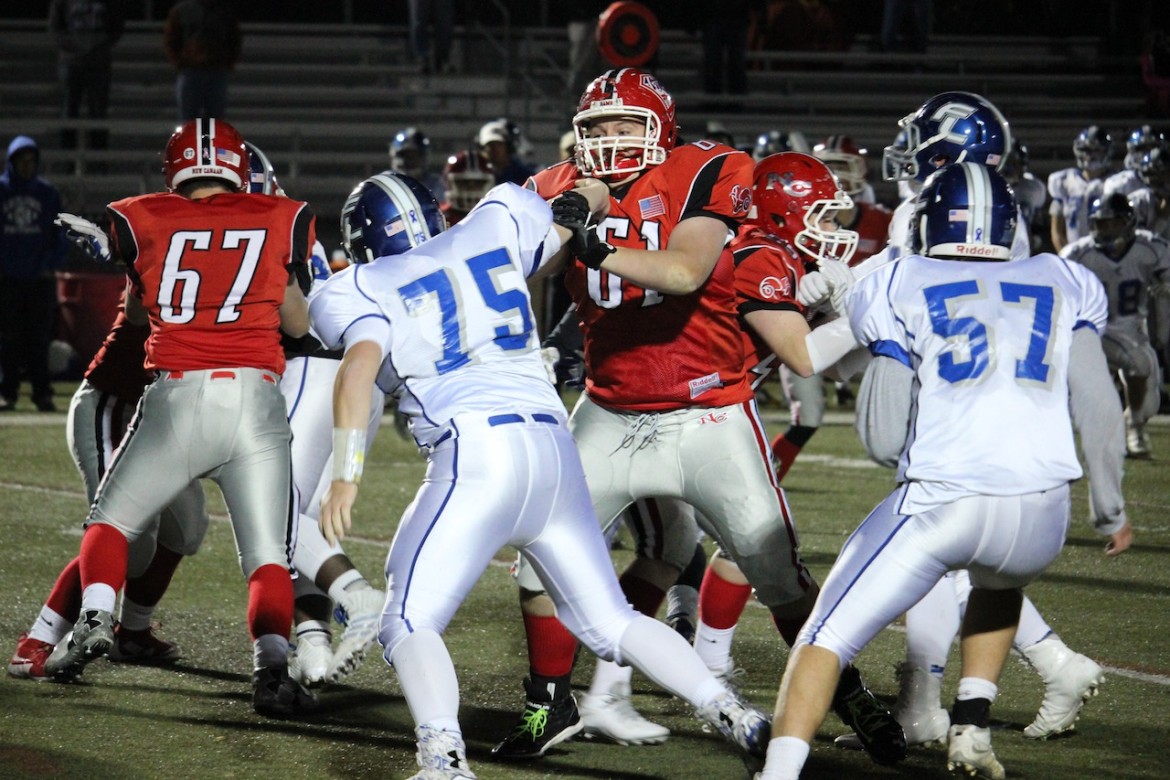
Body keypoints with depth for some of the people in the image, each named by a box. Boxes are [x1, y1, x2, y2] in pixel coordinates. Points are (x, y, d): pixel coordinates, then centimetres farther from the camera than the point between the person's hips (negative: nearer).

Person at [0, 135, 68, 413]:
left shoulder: (48, 193, 7)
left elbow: (61, 234, 11)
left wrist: (51, 265, 0)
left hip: (40, 278, 0)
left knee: (39, 338, -1)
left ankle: (42, 392, 1)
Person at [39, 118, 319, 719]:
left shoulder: (143, 221, 9)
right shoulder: (281, 221, 11)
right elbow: (299, 325, 21)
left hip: (179, 396, 0)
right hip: (256, 396, 0)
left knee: (111, 518, 20)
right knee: (269, 557, 5)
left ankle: (93, 618, -3)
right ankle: (272, 666, -17)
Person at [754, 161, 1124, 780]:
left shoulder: (894, 290, 12)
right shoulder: (1066, 286, 20)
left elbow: (883, 440, 5)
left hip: (941, 499, -3)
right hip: (1041, 517, 3)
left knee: (827, 636, 5)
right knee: (999, 585, 37)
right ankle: (971, 729, 23)